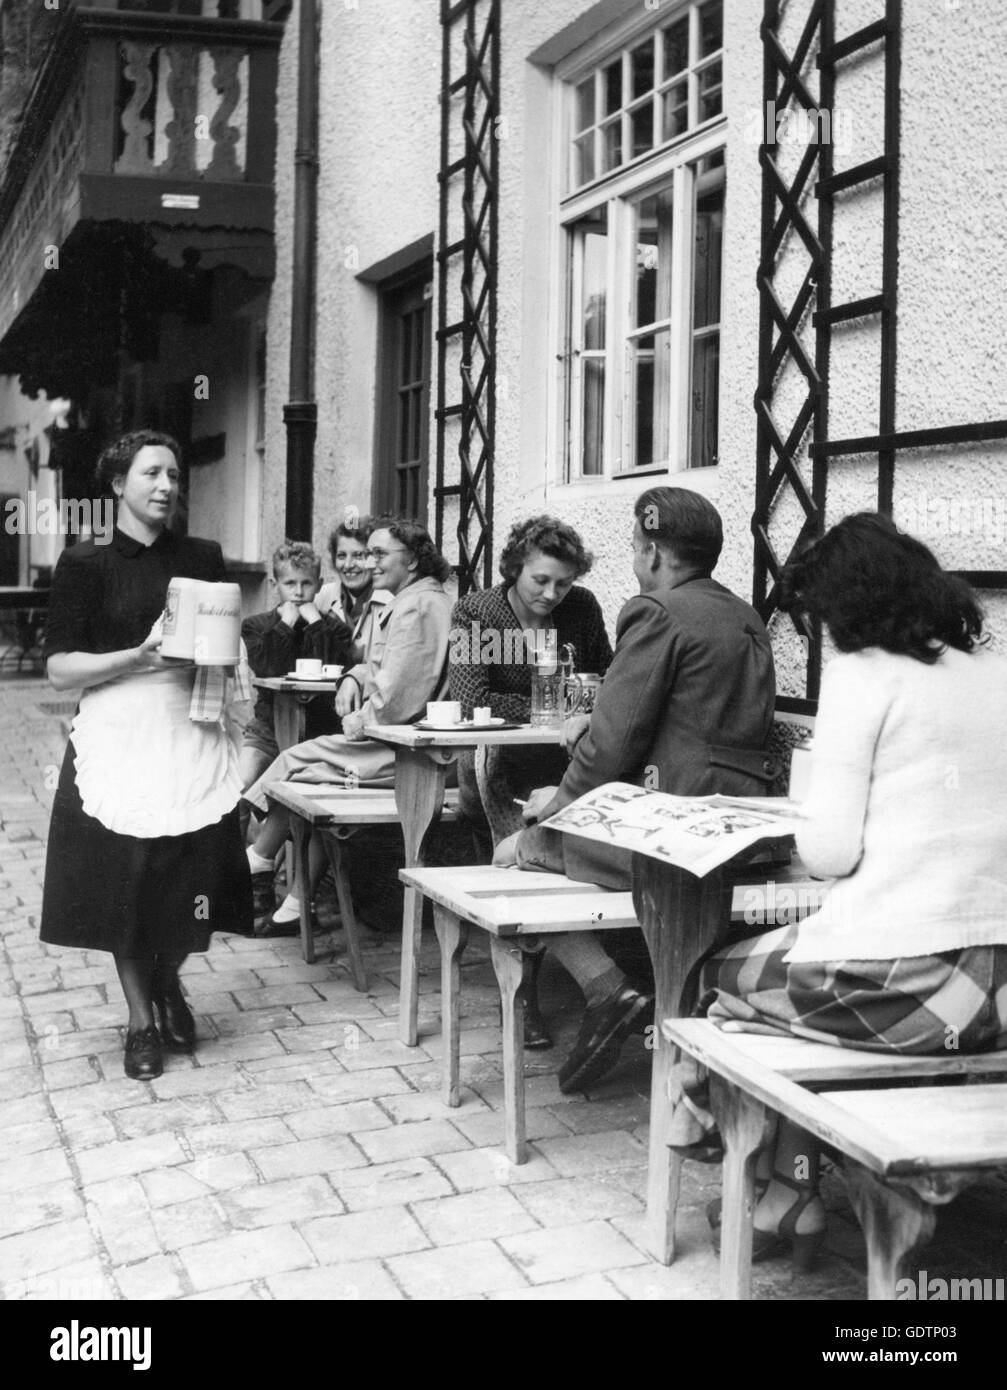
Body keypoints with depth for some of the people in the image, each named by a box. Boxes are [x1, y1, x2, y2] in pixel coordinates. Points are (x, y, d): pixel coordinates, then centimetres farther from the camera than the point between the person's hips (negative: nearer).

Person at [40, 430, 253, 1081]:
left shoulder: (203, 558, 10)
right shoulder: (86, 564, 0)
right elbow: (60, 668, -4)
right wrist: (138, 657, -16)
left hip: (194, 730, 2)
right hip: (121, 732, -2)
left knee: (194, 875, -2)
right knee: (125, 875, -1)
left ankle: (168, 980, 30)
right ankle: (141, 1020, 19)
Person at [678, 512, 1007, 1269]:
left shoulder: (862, 672, -7)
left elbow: (829, 853, -11)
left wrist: (808, 836, 10)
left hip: (902, 982, -7)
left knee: (726, 974, 23)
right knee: (795, 960, 30)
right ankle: (787, 1194, 29)